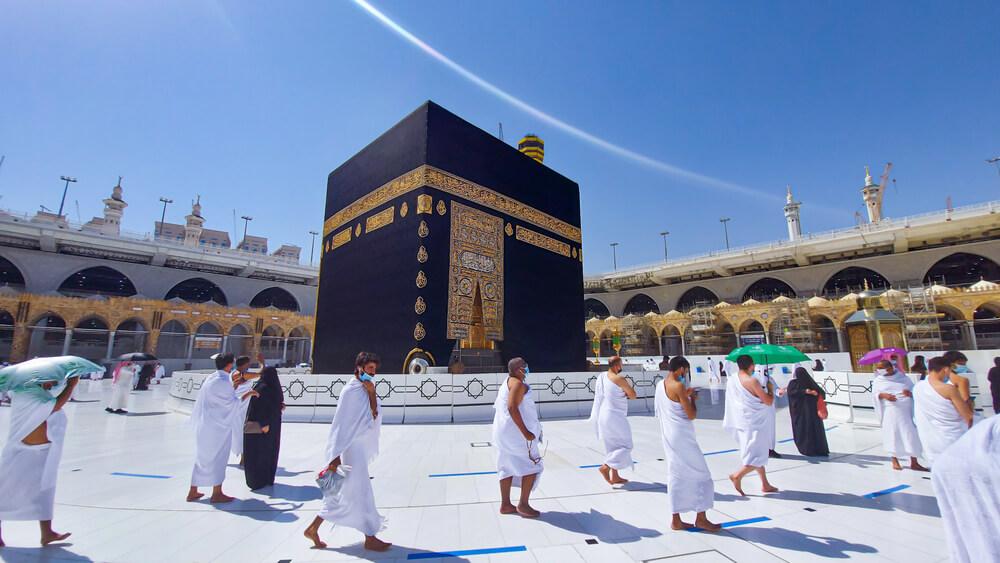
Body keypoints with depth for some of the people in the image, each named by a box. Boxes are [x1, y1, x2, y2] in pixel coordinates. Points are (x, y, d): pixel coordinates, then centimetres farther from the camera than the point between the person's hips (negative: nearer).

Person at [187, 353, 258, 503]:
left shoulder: (211, 378, 7)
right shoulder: (223, 381, -20)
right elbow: (232, 404, -16)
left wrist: (235, 386, 23)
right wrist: (248, 394, -6)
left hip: (205, 424, 9)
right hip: (217, 425, -9)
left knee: (203, 457, 17)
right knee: (218, 457, 3)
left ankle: (193, 492, 26)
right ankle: (217, 493, 13)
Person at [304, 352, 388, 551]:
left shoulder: (366, 389, 7)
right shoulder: (351, 390, -17)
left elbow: (374, 417, -1)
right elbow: (341, 424, -19)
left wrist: (371, 393, -13)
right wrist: (336, 456, -19)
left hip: (361, 448, 9)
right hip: (351, 448, -9)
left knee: (345, 492, 17)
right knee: (361, 493, 2)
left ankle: (313, 528, 31)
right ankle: (370, 539, 15)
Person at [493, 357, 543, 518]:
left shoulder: (506, 383, 15)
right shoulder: (518, 384, -16)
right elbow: (512, 408, -27)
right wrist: (525, 431, -26)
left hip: (504, 432, 10)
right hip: (516, 432, -10)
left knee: (508, 467, 14)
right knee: (532, 466, 1)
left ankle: (505, 505, 20)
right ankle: (523, 504, 6)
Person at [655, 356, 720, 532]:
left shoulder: (660, 385, 8)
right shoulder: (678, 386, -18)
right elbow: (691, 415, -16)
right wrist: (692, 398, -1)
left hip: (669, 437, 8)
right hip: (682, 438, -8)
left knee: (676, 476, 13)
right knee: (700, 475, 8)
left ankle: (676, 520, 19)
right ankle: (701, 519, 17)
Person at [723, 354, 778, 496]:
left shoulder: (731, 381, 2)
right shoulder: (752, 381, -19)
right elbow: (769, 401, -13)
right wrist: (770, 389, 3)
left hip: (741, 422, 8)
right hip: (754, 423, -7)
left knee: (757, 453, 20)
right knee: (758, 455, 3)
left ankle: (765, 484, 29)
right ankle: (737, 475, -5)